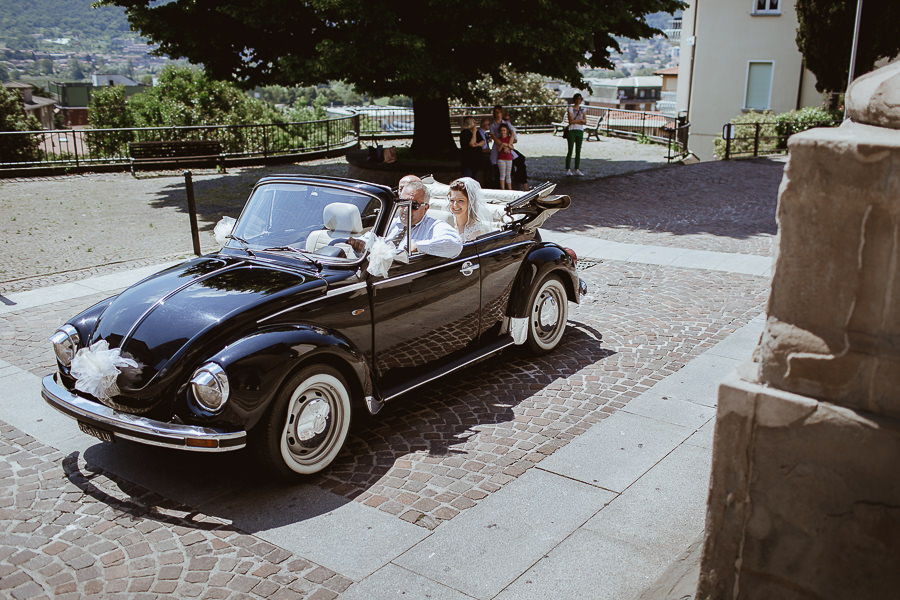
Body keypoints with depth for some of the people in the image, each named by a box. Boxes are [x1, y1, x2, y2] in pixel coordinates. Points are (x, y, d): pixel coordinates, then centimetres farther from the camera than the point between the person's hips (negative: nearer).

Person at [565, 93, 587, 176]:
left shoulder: (582, 109, 13)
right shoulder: (570, 109, -1)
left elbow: (585, 121, 3)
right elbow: (571, 121, -13)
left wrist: (575, 121, -10)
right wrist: (580, 120, -6)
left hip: (580, 131, 5)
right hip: (572, 131, -5)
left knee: (578, 151, 5)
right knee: (570, 151, -6)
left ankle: (577, 170, 9)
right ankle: (568, 170, -2)